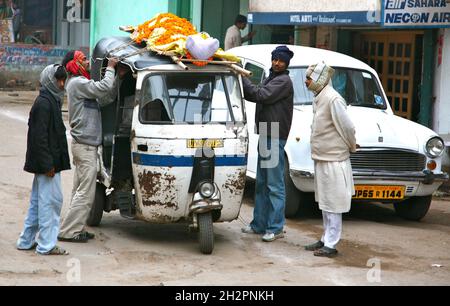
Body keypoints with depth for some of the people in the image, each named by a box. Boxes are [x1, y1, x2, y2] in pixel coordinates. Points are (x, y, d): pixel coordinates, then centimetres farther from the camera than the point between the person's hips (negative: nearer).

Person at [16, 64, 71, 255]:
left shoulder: (50, 101, 15)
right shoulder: (44, 103, -15)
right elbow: (39, 136, -21)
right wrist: (47, 164, -22)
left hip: (45, 163, 10)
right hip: (47, 162, -10)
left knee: (38, 201, 15)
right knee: (51, 200, -6)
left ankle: (27, 241, 23)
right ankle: (47, 245, -2)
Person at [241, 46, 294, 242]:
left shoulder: (284, 81, -9)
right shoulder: (271, 79, 20)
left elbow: (261, 95, -19)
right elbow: (254, 96, 16)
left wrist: (243, 80, -11)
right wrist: (241, 83, 3)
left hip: (275, 137, -10)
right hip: (265, 136, 10)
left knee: (275, 185, -7)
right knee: (261, 183, 14)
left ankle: (276, 228, -5)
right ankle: (259, 224, 21)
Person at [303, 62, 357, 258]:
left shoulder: (333, 99, -19)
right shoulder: (319, 99, 10)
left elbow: (347, 127, -19)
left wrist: (351, 147, -4)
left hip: (333, 161, -9)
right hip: (322, 159, 9)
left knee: (332, 205, -3)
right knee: (324, 204, 17)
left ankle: (331, 245, 2)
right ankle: (326, 239, 27)